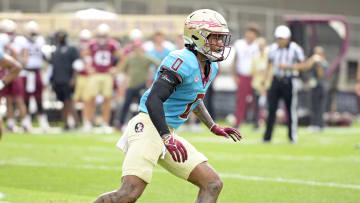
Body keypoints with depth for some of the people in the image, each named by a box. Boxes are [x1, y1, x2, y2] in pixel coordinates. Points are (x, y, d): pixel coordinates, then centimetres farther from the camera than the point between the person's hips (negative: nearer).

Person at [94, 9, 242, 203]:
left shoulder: (210, 68, 14)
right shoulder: (182, 61, -16)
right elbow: (153, 100, -23)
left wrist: (214, 127, 34)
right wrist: (167, 139, -29)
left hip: (167, 133, 10)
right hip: (149, 127, -10)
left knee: (213, 184, 2)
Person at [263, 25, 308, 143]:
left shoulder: (295, 49, -7)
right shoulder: (273, 48, 9)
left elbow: (303, 65, -9)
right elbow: (269, 65, 16)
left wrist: (287, 67, -18)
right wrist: (265, 79, 8)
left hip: (289, 82, -4)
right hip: (276, 80, 4)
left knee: (291, 109, 1)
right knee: (272, 109, 0)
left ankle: (292, 136, 11)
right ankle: (267, 136, 2)